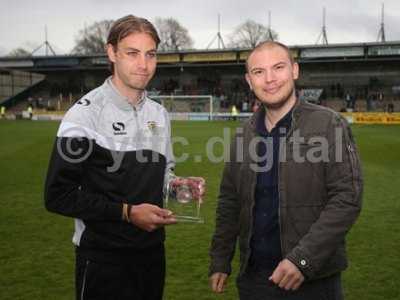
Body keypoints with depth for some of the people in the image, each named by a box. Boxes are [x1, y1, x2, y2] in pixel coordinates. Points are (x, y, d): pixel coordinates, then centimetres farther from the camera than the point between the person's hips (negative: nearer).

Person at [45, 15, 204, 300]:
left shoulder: (159, 114, 6)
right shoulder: (86, 114, -14)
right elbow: (58, 195, -15)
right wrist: (127, 212, -20)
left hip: (153, 251, 6)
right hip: (103, 258, -6)